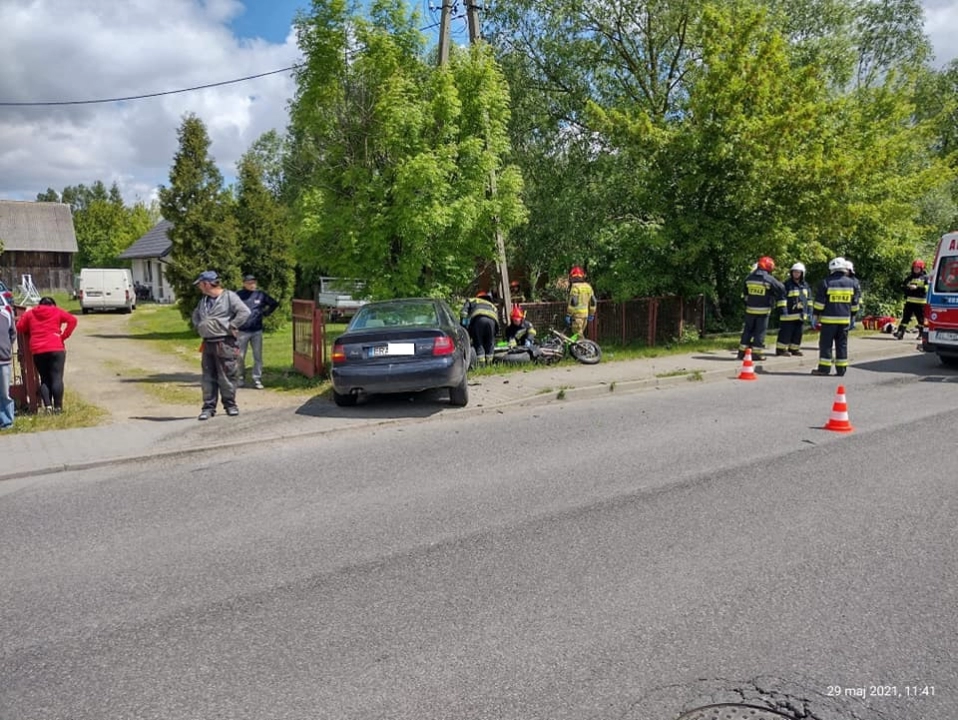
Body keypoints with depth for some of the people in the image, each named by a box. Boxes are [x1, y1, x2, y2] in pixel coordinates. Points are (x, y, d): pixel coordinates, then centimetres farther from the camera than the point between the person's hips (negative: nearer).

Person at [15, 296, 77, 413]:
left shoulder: (30, 313, 13)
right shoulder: (57, 311, 7)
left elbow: (19, 327, 10)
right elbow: (72, 320, -4)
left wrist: (31, 334, 22)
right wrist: (63, 336, -2)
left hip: (37, 351, 3)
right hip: (56, 349, -3)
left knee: (44, 379, 10)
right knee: (57, 378, -2)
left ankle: (47, 405, 0)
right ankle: (58, 406, -6)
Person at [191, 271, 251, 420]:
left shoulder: (229, 296, -8)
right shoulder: (203, 300, 17)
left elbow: (244, 312, -17)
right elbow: (195, 315, 33)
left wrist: (230, 326, -15)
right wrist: (198, 327, 16)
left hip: (224, 344, -7)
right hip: (208, 343, 7)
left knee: (227, 376, 0)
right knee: (208, 377, 7)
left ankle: (230, 404, 14)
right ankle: (208, 407, 13)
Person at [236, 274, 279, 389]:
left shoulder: (260, 295, 4)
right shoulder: (238, 295, -4)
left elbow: (274, 304, 18)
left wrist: (266, 313, 10)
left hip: (257, 331, 2)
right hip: (242, 331, -2)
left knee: (258, 356, 2)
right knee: (240, 356, 5)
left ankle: (257, 379, 7)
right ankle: (241, 378, 20)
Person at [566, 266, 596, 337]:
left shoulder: (575, 286, -11)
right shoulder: (588, 286, 13)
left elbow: (573, 302, -18)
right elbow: (593, 302, 16)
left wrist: (568, 315, -14)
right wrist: (591, 315, 24)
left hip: (577, 314, -8)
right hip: (585, 314, 8)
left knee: (578, 335, -6)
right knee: (580, 334, 17)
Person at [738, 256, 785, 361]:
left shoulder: (749, 278, 3)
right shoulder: (769, 279, -11)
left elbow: (745, 293, 12)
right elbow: (781, 289, -5)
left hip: (750, 309, 4)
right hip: (763, 310, -4)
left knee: (748, 329, 12)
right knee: (760, 331, 3)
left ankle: (742, 352, 13)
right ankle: (757, 353, 3)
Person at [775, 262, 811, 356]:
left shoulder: (805, 285, 12)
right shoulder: (787, 284, -7)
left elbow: (808, 298, 21)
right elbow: (782, 298, -11)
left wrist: (809, 311, 16)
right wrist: (783, 311, -17)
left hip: (801, 315, 6)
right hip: (789, 314, -6)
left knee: (798, 333, 10)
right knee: (786, 332, -4)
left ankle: (794, 349, 20)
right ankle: (781, 349, 3)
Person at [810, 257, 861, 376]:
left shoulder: (826, 283, -7)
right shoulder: (852, 283, 7)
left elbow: (819, 302, -7)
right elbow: (855, 303, 12)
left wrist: (815, 316, 1)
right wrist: (852, 316, 21)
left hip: (829, 318, -4)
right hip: (845, 319, 4)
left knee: (826, 343, 1)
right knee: (842, 344, 9)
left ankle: (824, 368, 0)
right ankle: (841, 369, 10)